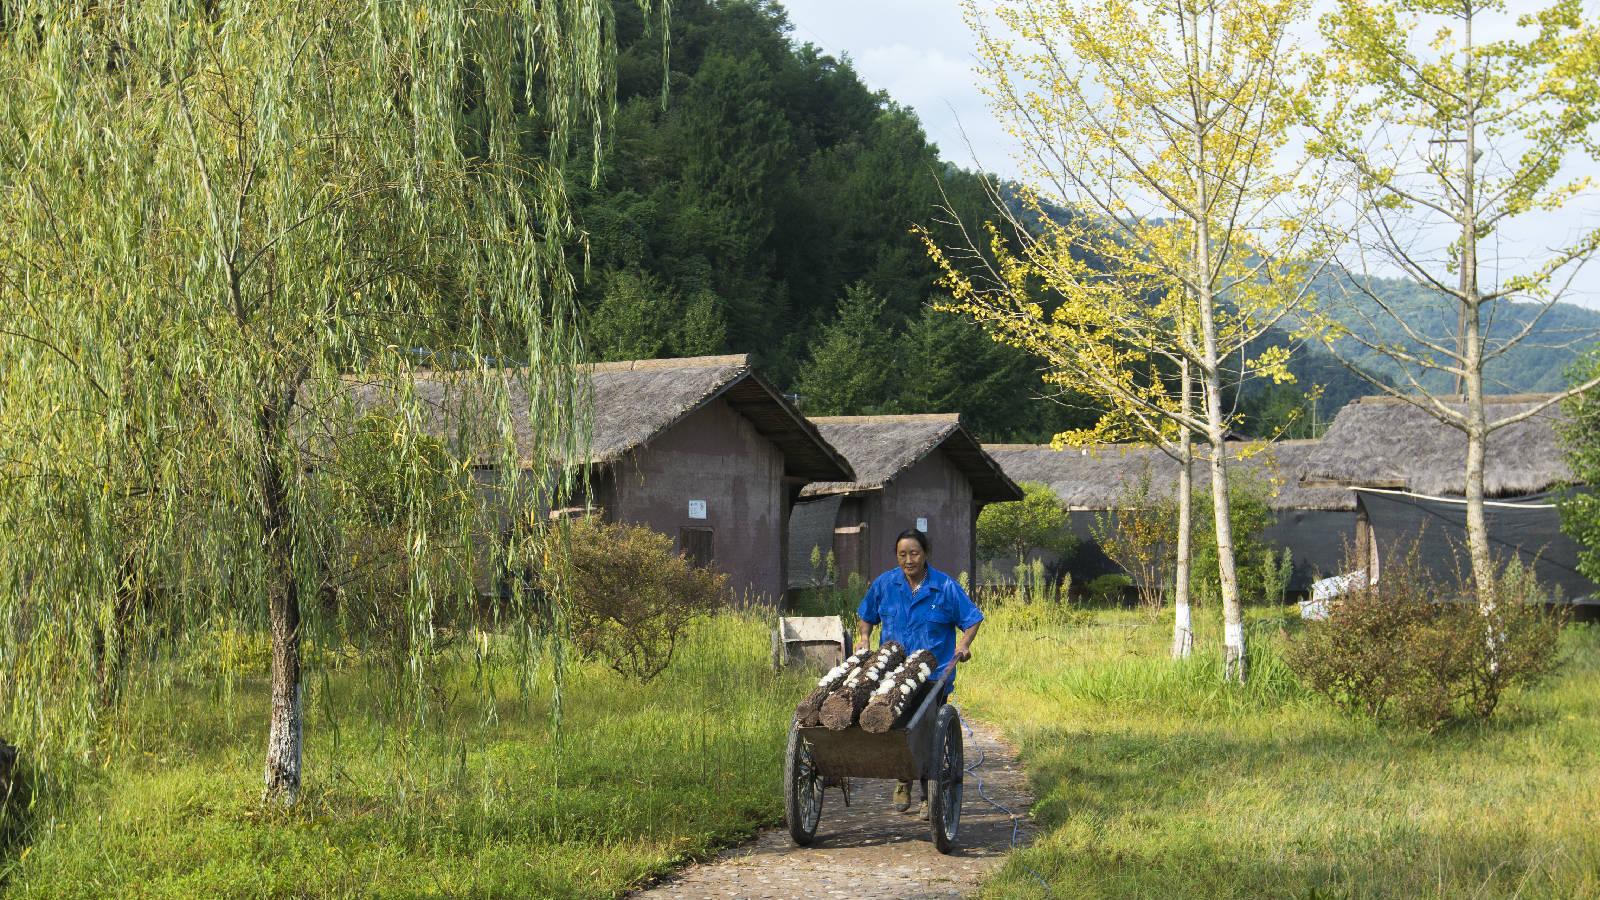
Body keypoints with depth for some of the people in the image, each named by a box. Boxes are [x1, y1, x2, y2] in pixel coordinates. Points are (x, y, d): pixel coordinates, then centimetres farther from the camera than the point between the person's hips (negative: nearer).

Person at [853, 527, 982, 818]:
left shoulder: (945, 587, -4)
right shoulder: (884, 584, 4)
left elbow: (972, 619, 2)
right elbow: (867, 615, 19)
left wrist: (964, 643, -15)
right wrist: (864, 637, 2)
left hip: (934, 676, -2)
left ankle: (929, 797, 10)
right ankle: (903, 781, 29)